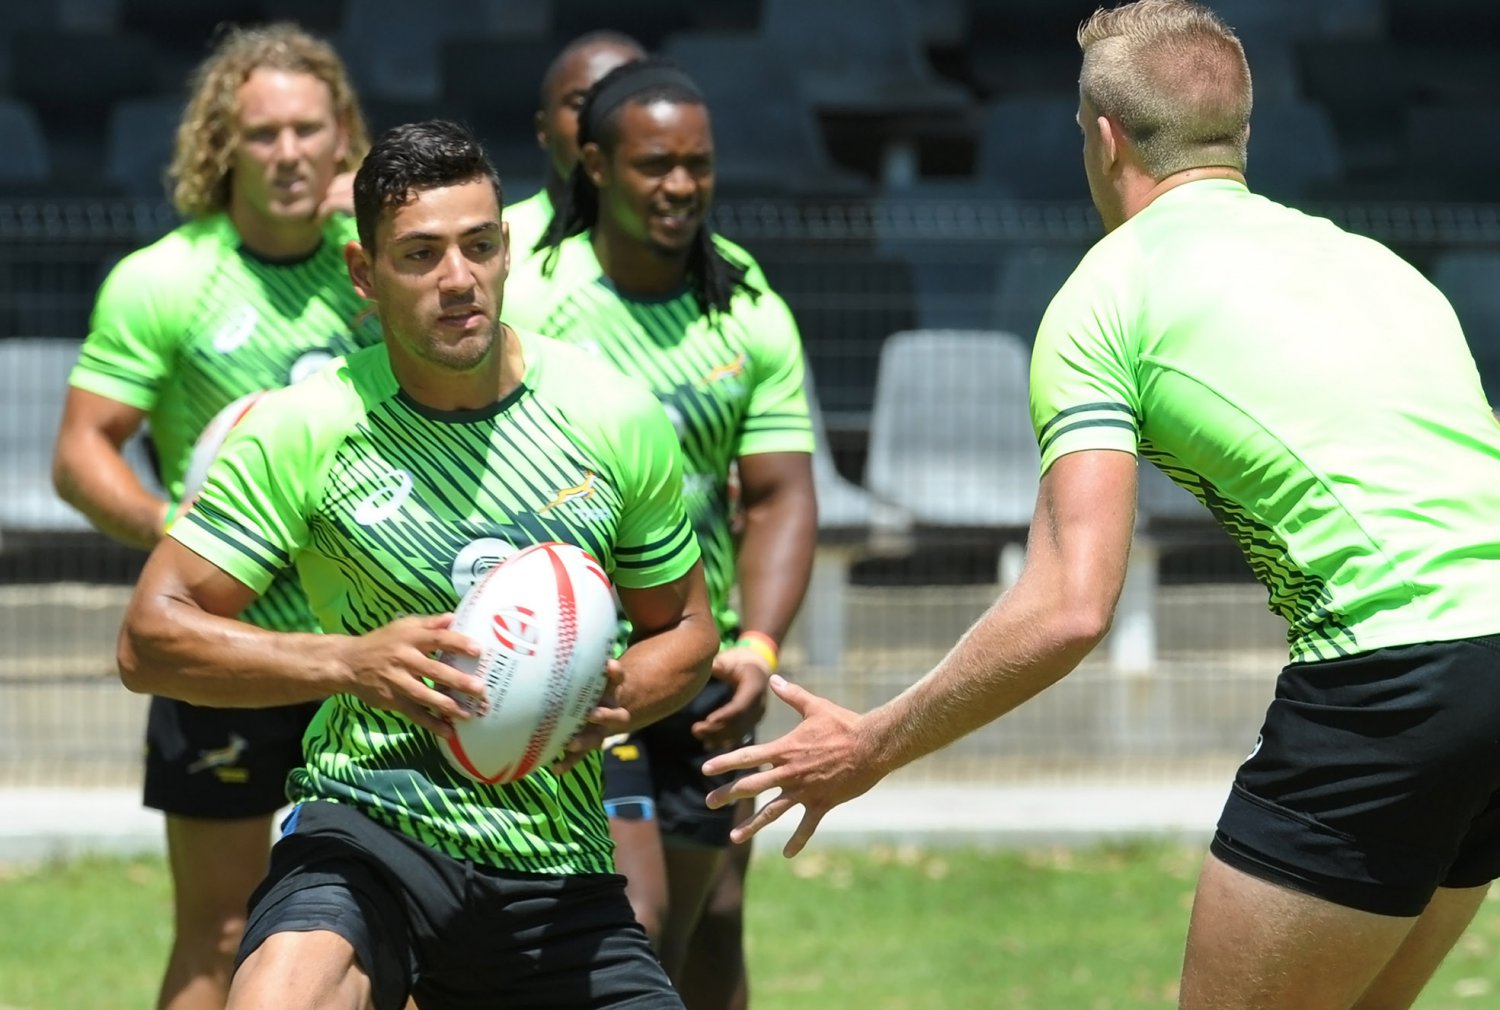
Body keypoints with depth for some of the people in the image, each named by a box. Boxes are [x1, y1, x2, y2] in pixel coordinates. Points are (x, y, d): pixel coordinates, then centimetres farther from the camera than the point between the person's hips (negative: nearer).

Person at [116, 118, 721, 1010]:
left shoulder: (616, 418, 2)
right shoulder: (304, 430, -6)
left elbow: (684, 626, 15)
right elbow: (151, 638, -7)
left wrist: (619, 701, -8)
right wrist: (350, 661, -21)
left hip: (558, 866, 4)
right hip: (369, 822, -3)